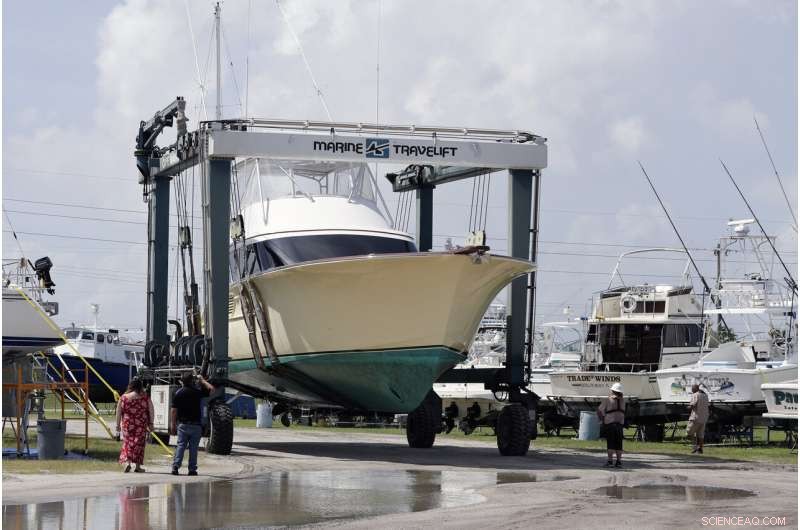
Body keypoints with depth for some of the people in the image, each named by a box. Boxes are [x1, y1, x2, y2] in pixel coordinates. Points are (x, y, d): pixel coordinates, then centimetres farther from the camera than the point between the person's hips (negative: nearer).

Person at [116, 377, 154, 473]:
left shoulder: (124, 397, -1)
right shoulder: (145, 398, -4)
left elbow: (118, 413, 3)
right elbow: (151, 412, -1)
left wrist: (118, 425, 10)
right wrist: (150, 424, 9)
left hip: (127, 425, 1)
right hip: (141, 425, -1)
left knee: (128, 443, 12)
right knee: (139, 444, 7)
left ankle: (127, 462, -6)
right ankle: (137, 466, 8)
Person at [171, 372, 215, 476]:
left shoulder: (178, 393, -1)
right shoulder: (197, 392, -5)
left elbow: (173, 410, -2)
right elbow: (212, 389, 9)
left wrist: (173, 424, 5)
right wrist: (202, 380, 18)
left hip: (182, 424, 1)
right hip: (195, 424, -1)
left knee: (181, 446, 4)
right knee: (193, 448, 4)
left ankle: (175, 466, -8)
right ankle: (192, 469, 4)